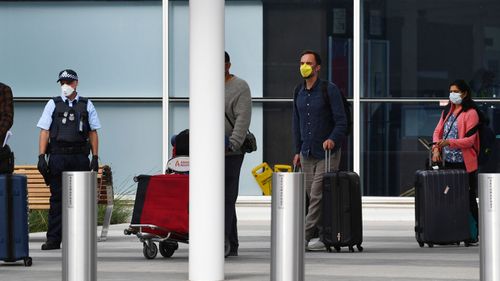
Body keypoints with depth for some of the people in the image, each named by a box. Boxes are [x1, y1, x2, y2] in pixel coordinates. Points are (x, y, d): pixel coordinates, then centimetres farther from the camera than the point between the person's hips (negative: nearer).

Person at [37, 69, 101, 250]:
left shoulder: (86, 105, 11)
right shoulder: (53, 104, 8)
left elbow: (93, 132, 11)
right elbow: (44, 131, 4)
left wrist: (95, 157, 3)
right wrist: (42, 156, -6)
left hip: (80, 157, 1)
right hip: (58, 157, -1)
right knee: (57, 198, -2)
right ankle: (53, 240, -2)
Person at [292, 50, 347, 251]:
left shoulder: (329, 90, -7)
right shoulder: (299, 93, 12)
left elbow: (341, 121, -9)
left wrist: (333, 139, -24)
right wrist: (298, 150, 16)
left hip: (327, 152, -6)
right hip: (307, 153, 6)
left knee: (318, 195, -12)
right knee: (312, 195, 3)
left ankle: (305, 236, -14)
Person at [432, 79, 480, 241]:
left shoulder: (470, 113, -7)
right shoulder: (447, 111, 16)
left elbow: (470, 140, -14)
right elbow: (438, 131, 14)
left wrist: (449, 142, -24)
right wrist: (436, 148, -4)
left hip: (465, 163, -7)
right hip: (448, 161, 7)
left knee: (469, 198, -2)